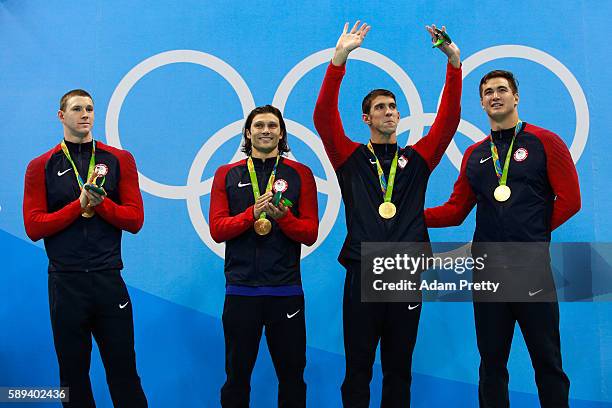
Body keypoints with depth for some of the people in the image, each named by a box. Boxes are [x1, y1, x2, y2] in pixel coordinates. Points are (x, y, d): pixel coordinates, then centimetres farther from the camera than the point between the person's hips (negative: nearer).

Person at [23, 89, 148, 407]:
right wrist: (79, 205, -12)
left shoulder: (119, 160, 6)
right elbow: (33, 227, -4)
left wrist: (100, 202, -14)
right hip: (65, 282, 0)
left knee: (123, 370, 6)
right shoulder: (41, 167, 5)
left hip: (109, 279, 0)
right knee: (73, 373, 12)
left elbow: (135, 220, 0)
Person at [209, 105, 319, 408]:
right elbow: (217, 230, -2)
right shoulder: (227, 175, 6)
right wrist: (252, 214, -17)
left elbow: (310, 234, 0)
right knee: (237, 375, 13)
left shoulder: (300, 174, 4)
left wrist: (284, 217, -19)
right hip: (240, 290, 1)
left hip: (286, 291, 0)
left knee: (292, 376, 10)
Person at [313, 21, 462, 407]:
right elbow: (324, 116, -5)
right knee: (358, 369, 4)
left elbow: (449, 119, 3)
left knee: (399, 369, 10)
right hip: (362, 275, -2)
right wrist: (340, 57, -13)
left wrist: (454, 61, -5)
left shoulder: (417, 158, 12)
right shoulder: (352, 158, 7)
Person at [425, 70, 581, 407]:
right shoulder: (474, 155, 13)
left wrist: (534, 232, -3)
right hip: (488, 267, 4)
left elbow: (569, 199, -4)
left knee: (548, 362, 3)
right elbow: (456, 210, 10)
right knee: (491, 362, 11)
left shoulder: (545, 142, 1)